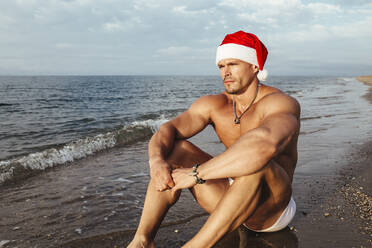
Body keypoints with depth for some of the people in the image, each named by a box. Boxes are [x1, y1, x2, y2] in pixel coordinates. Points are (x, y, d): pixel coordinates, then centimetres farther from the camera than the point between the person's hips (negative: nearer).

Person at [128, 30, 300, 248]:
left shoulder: (281, 103, -19)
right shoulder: (213, 105, 0)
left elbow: (266, 145, -42)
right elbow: (167, 130, -10)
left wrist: (196, 173, -39)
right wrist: (156, 161, -34)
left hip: (272, 209, -5)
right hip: (231, 200, 6)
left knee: (257, 159, -37)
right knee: (174, 149, -9)